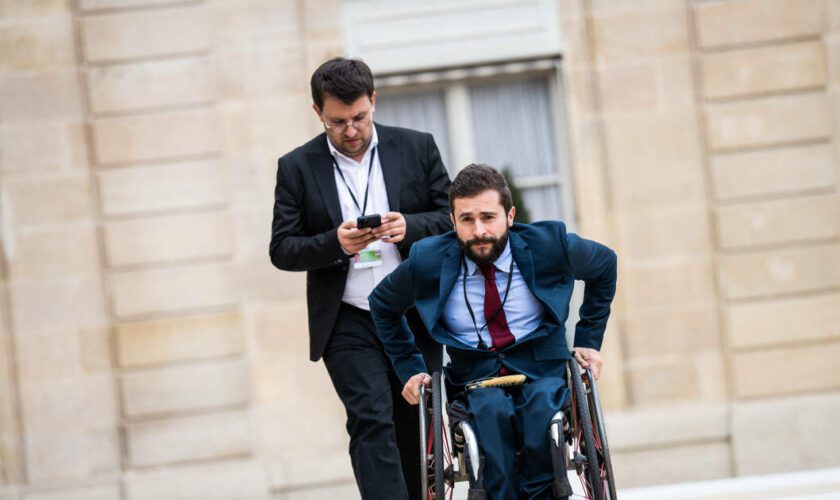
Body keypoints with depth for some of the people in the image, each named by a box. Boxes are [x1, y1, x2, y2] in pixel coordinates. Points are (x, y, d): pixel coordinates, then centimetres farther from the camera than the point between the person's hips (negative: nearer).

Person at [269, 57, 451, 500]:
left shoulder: (417, 148, 4)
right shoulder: (297, 167, 1)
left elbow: (452, 216, 5)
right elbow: (282, 249, -1)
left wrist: (411, 227, -16)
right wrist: (335, 243, -20)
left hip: (416, 317, 2)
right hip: (348, 323, -2)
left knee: (416, 430, 9)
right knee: (372, 423, -15)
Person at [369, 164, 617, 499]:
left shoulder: (548, 246, -5)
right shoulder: (428, 262, -4)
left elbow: (604, 264, 16)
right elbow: (382, 305, 16)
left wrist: (588, 342, 12)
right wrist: (410, 370, 9)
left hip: (543, 374, 0)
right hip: (475, 383, 0)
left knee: (542, 404, -36)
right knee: (492, 409, -37)